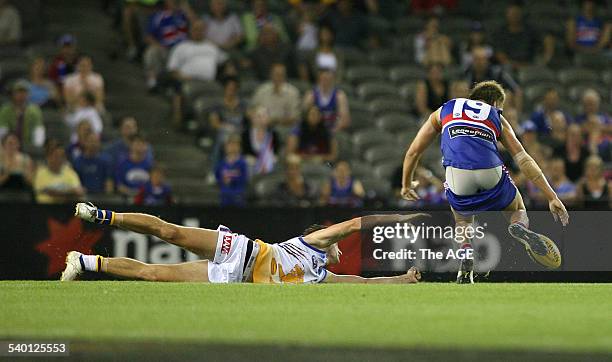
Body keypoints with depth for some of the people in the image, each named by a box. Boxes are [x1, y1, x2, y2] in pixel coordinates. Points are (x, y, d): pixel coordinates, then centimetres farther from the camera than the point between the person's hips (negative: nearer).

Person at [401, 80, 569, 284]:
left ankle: (466, 260, 3)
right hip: (492, 173, 0)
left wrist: (406, 185, 50)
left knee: (463, 220, 32)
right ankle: (520, 227, -10)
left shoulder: (444, 111, 31)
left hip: (458, 174, 1)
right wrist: (552, 197, 18)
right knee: (518, 210, 28)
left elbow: (413, 152, 34)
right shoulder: (497, 118, 28)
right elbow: (524, 160, 20)